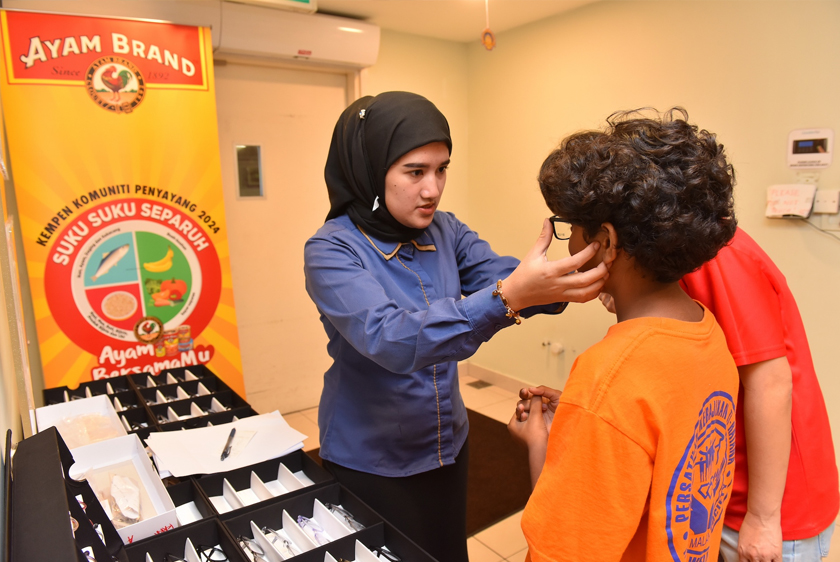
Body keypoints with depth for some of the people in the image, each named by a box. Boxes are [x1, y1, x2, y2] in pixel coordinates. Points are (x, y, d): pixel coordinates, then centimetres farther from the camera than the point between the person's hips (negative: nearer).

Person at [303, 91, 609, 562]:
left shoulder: (447, 232, -5)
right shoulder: (330, 252, -21)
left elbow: (503, 276, -16)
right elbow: (390, 339, -36)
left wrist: (567, 281, -38)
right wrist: (507, 297, -47)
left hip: (449, 446, 5)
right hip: (369, 463, -4)